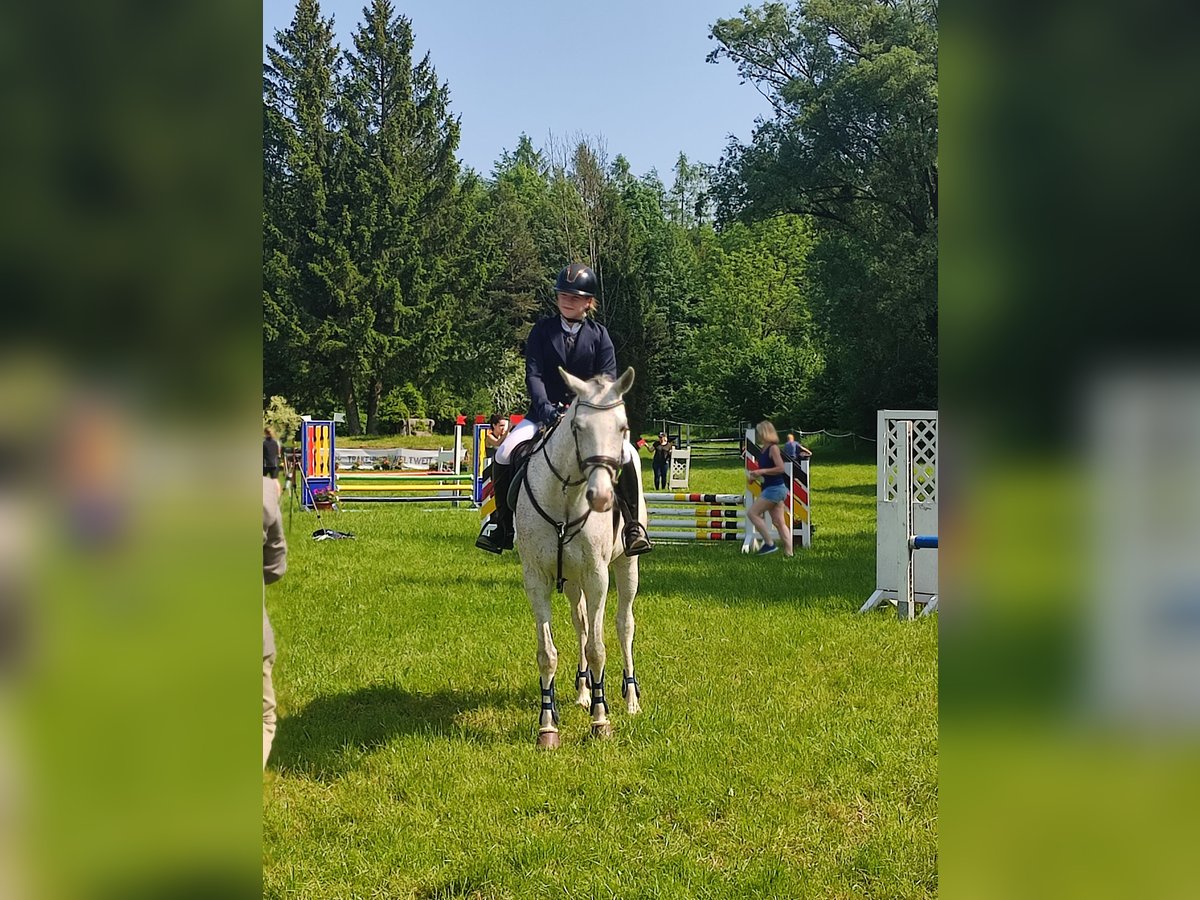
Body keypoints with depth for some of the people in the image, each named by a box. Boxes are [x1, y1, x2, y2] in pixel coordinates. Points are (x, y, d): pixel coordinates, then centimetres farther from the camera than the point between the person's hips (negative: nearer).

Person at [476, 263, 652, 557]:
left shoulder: (599, 335, 4)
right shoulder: (542, 331, 3)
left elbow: (608, 379, -4)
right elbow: (533, 374, -5)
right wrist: (544, 407, -23)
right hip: (545, 412, 0)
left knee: (627, 456, -24)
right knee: (505, 454, -21)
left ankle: (633, 525, -9)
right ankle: (501, 522, -2)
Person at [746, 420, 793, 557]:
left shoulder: (773, 448, -13)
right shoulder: (763, 450, 13)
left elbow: (781, 468, -21)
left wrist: (762, 471, -20)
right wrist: (755, 476, 7)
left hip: (775, 488, -9)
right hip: (770, 488, 9)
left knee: (752, 512, -9)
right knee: (779, 522, 7)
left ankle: (769, 544, -7)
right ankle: (789, 552, 7)